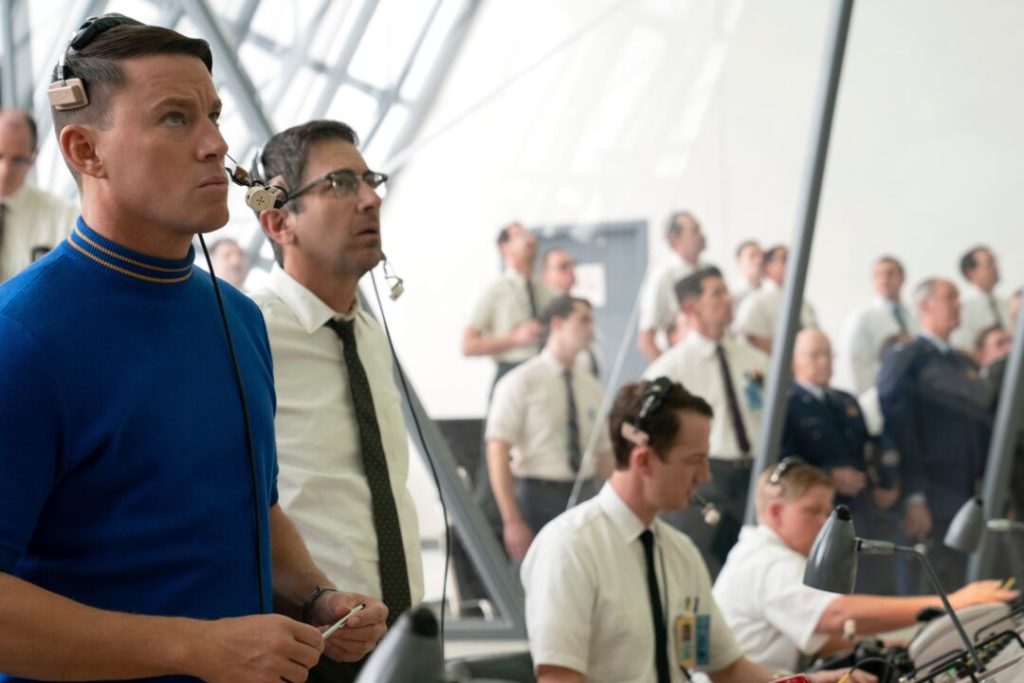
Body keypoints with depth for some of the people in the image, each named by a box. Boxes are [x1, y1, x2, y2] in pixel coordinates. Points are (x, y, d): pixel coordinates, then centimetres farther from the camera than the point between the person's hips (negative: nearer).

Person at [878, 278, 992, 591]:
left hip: (969, 501, 7)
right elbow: (899, 430, -10)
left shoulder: (968, 367, 19)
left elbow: (983, 430, 19)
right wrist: (914, 498, -17)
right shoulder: (905, 360, -2)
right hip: (930, 504, -7)